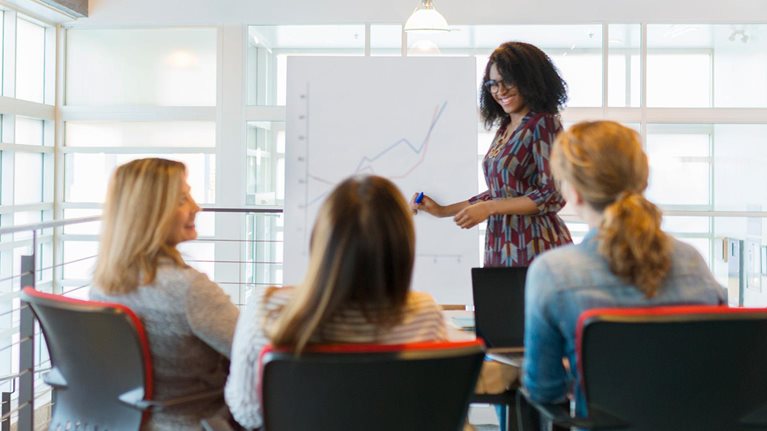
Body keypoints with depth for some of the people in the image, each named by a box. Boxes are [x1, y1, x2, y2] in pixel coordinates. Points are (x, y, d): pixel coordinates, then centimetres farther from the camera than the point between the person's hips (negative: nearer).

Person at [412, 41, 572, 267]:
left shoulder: (543, 125, -8)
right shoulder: (505, 128, 14)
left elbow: (553, 196, -13)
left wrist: (488, 208, -15)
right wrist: (442, 211, 16)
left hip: (533, 248, -6)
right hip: (501, 248, 7)